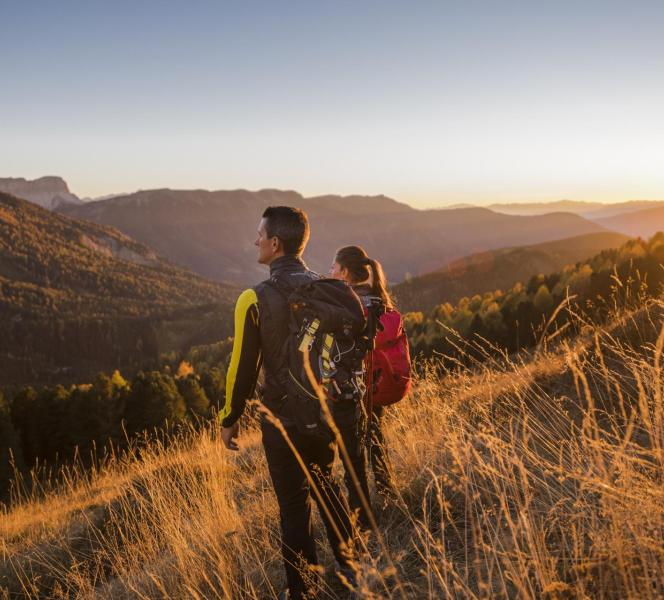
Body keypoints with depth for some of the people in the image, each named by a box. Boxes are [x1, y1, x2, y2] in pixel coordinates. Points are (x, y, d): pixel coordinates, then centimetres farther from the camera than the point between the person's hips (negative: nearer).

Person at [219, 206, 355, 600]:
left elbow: (244, 367, -11)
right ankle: (347, 564, 37)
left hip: (284, 420, -4)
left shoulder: (255, 300, -16)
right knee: (325, 483, 26)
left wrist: (230, 419, 3)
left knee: (295, 504, 8)